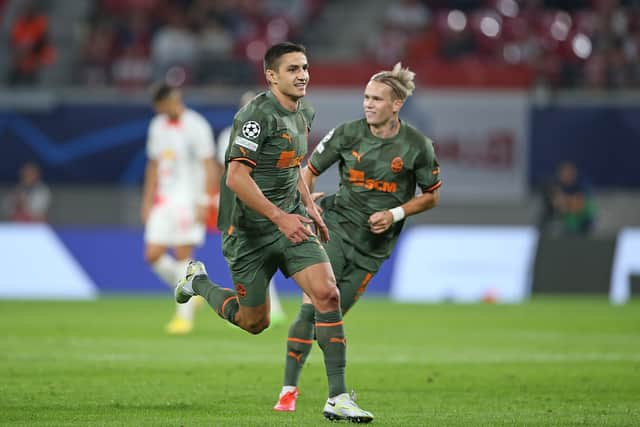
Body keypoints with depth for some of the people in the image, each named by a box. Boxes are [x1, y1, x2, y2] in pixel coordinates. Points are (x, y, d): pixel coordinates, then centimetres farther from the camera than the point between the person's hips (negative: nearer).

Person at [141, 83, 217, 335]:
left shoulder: (196, 126, -8)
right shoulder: (158, 126, 12)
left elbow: (209, 166, -9)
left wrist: (204, 203, -15)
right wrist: (148, 200, 15)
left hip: (188, 200, -6)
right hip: (164, 199, 6)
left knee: (182, 255, -8)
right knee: (153, 254, -2)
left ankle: (184, 316, -2)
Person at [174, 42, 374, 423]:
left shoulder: (304, 113, 8)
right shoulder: (258, 115, -19)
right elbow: (236, 177, -24)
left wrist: (309, 206, 16)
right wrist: (280, 217, -26)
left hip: (291, 221, 6)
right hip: (250, 230, -6)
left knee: (327, 294, -15)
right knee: (254, 322, 7)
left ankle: (338, 398, -13)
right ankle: (199, 282, 38)